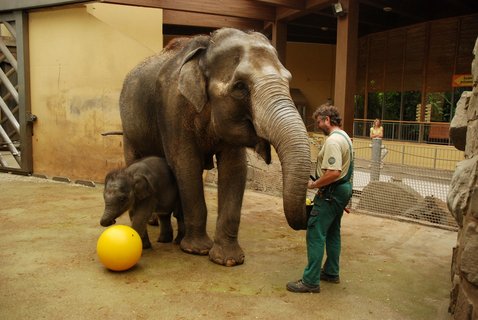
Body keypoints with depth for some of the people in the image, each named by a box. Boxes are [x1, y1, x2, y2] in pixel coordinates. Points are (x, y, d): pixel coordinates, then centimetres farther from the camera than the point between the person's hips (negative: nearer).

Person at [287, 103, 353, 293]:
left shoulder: (333, 141, -21)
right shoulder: (344, 137, 13)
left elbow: (334, 173, -30)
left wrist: (313, 184, -18)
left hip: (330, 193, -11)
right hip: (342, 190, 11)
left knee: (315, 234, -6)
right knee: (332, 232, 19)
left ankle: (311, 281, -2)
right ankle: (331, 272, 31)